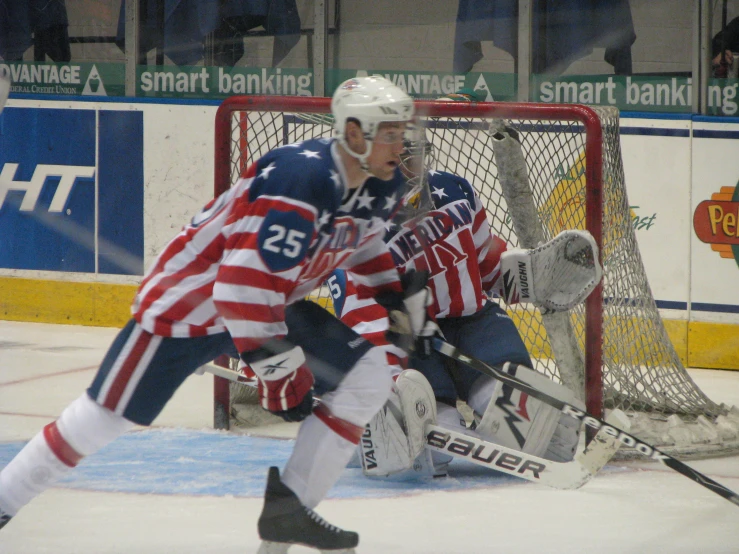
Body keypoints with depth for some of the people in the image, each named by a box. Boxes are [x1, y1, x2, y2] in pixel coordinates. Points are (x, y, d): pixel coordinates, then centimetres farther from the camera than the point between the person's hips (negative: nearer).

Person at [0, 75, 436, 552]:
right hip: (189, 301, -8)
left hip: (273, 303, 8)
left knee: (368, 375, -5)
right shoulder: (299, 181, -34)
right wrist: (276, 369, -29)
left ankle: (288, 510, -2)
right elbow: (247, 283, -35)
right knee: (108, 415, -2)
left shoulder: (382, 187, -5)